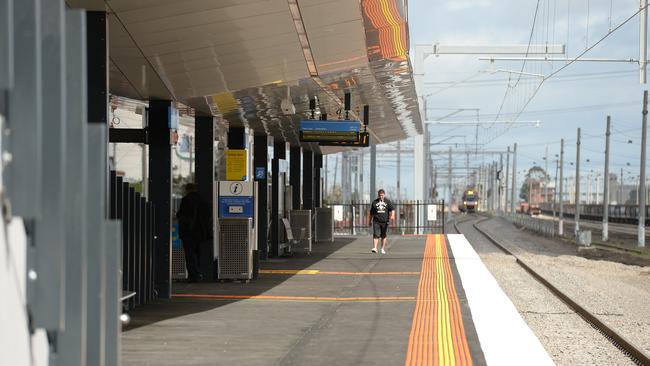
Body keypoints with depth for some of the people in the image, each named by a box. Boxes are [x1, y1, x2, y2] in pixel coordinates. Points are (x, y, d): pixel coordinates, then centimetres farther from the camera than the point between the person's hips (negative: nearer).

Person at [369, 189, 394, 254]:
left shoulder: (388, 202, 7)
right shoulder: (374, 202, 10)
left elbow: (392, 210, 2)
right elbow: (371, 213, 17)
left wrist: (392, 215, -18)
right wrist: (370, 221, 18)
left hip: (384, 221, 0)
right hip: (376, 221, 0)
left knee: (383, 236, 8)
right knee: (376, 235, -14)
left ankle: (383, 249, 19)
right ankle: (375, 248, -20)